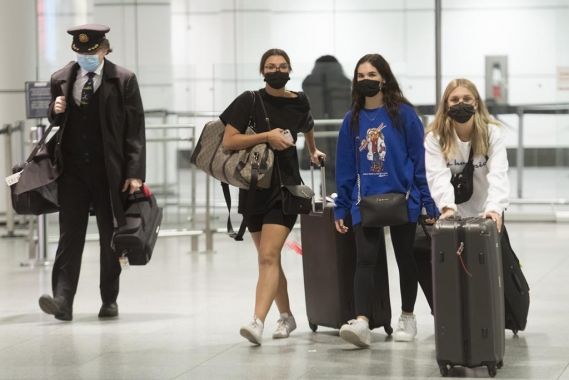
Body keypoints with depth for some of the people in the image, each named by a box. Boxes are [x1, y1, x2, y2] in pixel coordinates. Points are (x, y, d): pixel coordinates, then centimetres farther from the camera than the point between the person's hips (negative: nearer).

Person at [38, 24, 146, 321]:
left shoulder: (123, 81, -1)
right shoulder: (60, 80, 8)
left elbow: (135, 130, -3)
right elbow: (54, 124, 20)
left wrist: (135, 173, -10)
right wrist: (55, 112, -5)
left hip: (110, 172, -2)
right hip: (72, 171, 2)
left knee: (111, 238, 7)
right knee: (69, 235, -6)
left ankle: (109, 300, 17)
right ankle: (62, 299, -12)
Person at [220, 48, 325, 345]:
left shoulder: (299, 102, 4)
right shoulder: (250, 101, -2)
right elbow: (228, 141, -9)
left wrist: (313, 151, 41)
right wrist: (266, 136, -16)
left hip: (285, 188, -2)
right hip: (254, 187, 2)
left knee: (268, 256, -17)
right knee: (269, 258, 12)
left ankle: (258, 322, -28)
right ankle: (286, 316, 30)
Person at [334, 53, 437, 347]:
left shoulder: (403, 114, -5)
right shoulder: (353, 119, 5)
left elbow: (419, 160, -4)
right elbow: (345, 166, 9)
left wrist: (428, 203, -7)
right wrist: (341, 208, 7)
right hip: (365, 201, 2)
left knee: (405, 258, 12)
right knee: (365, 259, -10)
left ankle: (407, 318, 27)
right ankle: (362, 322, -20)